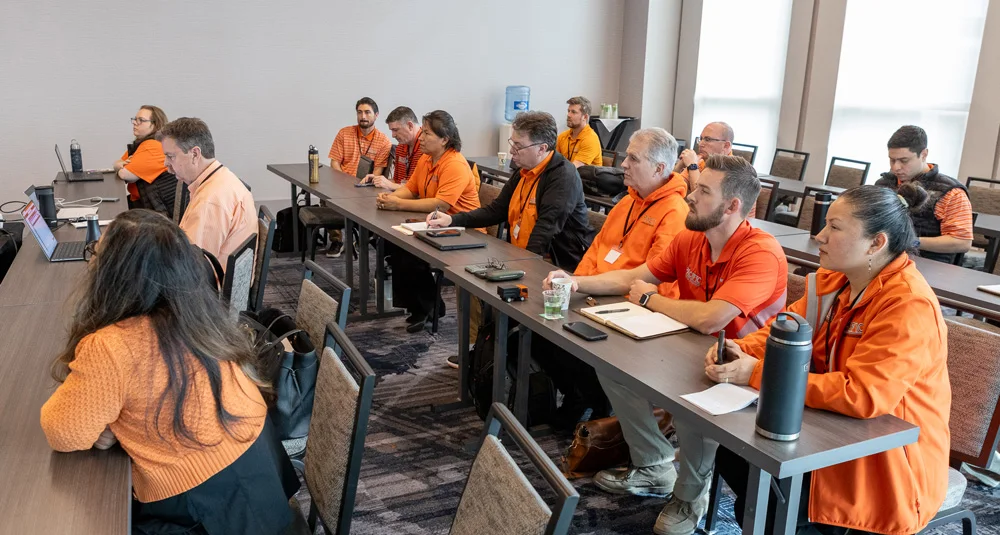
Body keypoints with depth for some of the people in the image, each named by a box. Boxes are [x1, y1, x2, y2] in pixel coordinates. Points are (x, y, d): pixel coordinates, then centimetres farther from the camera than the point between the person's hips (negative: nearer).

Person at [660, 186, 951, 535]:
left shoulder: (909, 307, -25)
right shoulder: (835, 279, -1)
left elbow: (863, 396, -34)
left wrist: (757, 374, -32)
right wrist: (741, 351, -18)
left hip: (889, 467, -7)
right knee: (734, 455, -2)